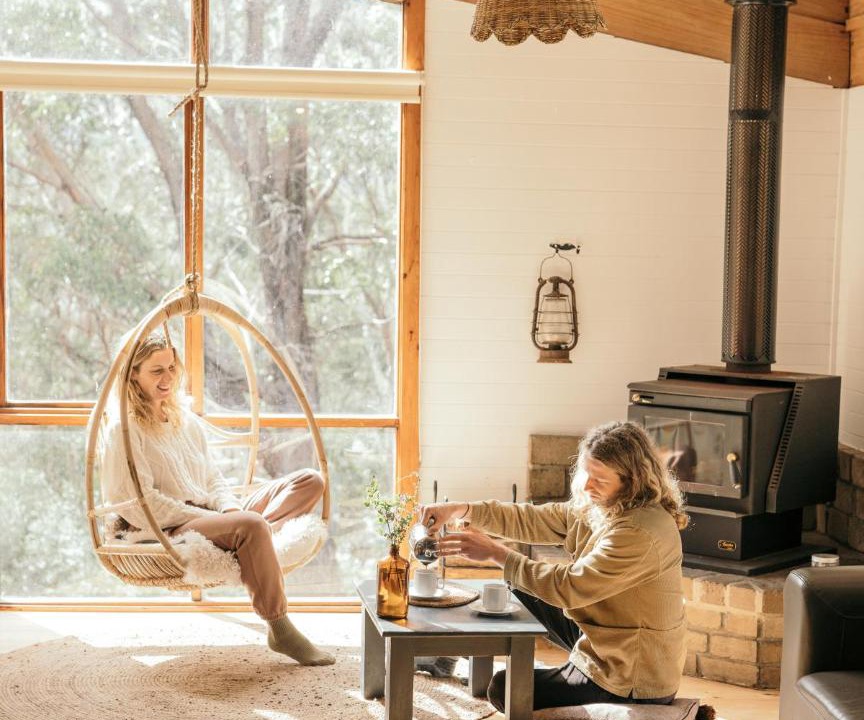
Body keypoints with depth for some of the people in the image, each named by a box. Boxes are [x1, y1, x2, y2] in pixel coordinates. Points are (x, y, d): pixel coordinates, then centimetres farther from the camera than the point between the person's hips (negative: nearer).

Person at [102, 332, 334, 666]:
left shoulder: (187, 420, 20)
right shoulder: (124, 430, -4)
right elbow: (139, 503, -11)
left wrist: (230, 508, -4)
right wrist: (204, 515, -16)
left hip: (213, 517, 8)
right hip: (170, 532, -8)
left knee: (310, 481, -5)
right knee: (251, 525, -39)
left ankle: (263, 531, -33)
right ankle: (281, 631, -31)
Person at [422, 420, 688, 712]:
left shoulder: (643, 533, -29)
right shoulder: (596, 508, 1)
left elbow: (567, 586, -28)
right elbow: (529, 520, 3)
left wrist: (496, 552, -21)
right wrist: (461, 510, -9)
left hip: (632, 683, -9)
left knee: (504, 688, 1)